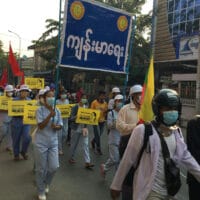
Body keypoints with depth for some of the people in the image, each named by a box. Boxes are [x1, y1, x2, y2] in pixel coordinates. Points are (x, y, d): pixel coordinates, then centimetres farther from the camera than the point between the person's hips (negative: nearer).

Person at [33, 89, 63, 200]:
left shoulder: (57, 111, 2)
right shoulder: (40, 110, -11)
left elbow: (60, 126, 7)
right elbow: (40, 126, -19)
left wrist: (56, 127, -16)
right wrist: (50, 115, -28)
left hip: (53, 143, 4)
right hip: (41, 143, -4)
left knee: (54, 167, 3)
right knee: (41, 169, 7)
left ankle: (46, 183, 34)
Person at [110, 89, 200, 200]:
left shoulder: (177, 132, 1)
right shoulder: (143, 130, -18)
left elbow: (186, 157, 13)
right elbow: (127, 161, -12)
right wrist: (116, 185, -6)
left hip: (170, 191, 6)